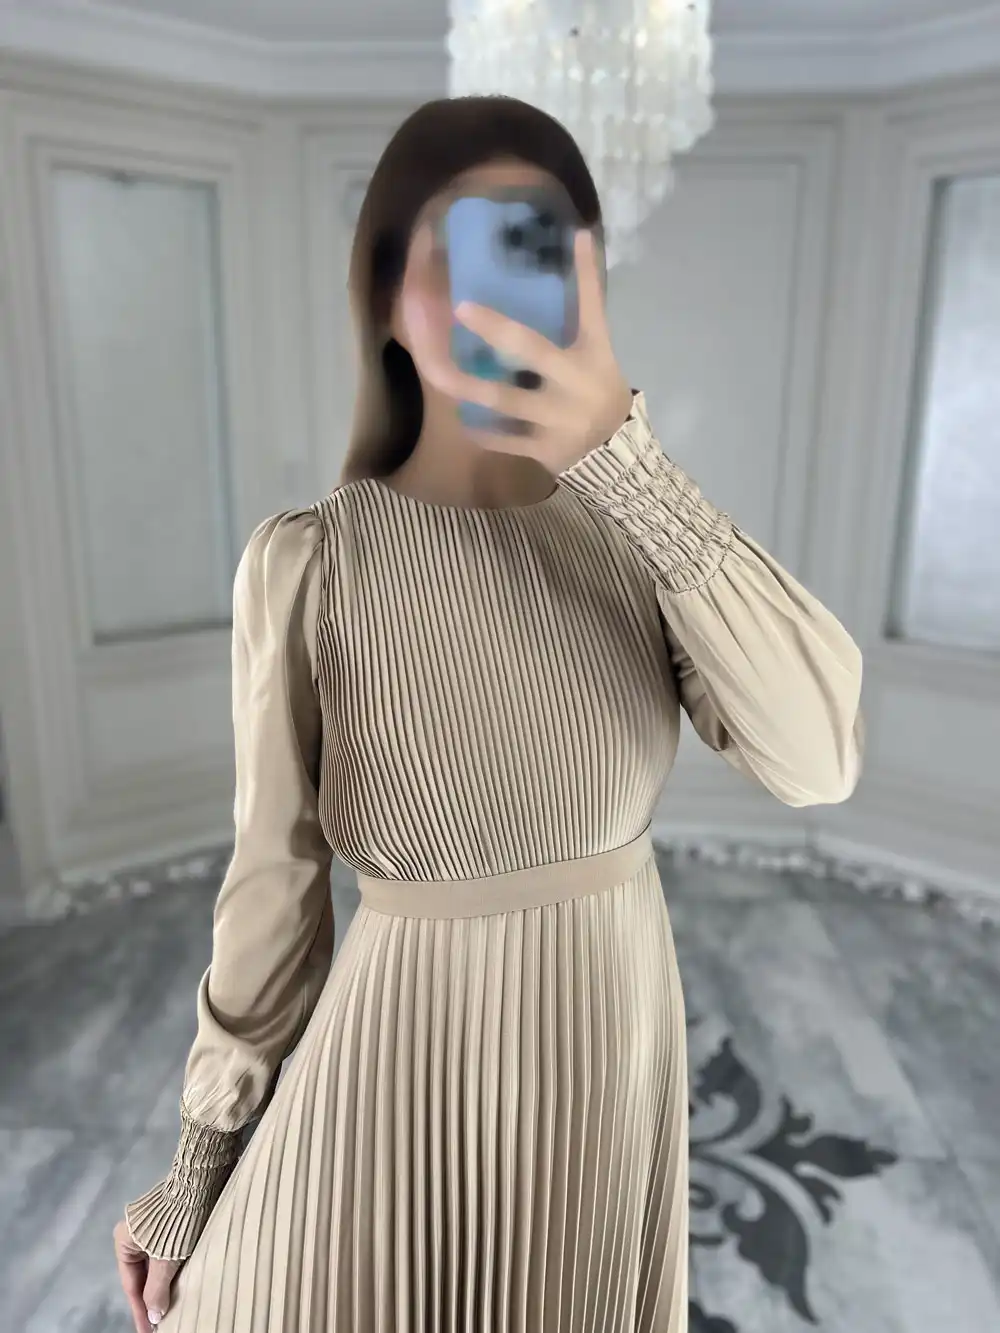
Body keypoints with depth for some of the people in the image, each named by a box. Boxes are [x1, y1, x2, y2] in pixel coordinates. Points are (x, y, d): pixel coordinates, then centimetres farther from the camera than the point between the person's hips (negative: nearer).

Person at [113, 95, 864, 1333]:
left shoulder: (631, 528, -7)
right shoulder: (308, 560, -16)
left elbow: (818, 754, -20)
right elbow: (274, 878, -7)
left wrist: (625, 457, -30)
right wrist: (198, 1161, 1)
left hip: (615, 1065, 4)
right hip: (398, 1079, -3)